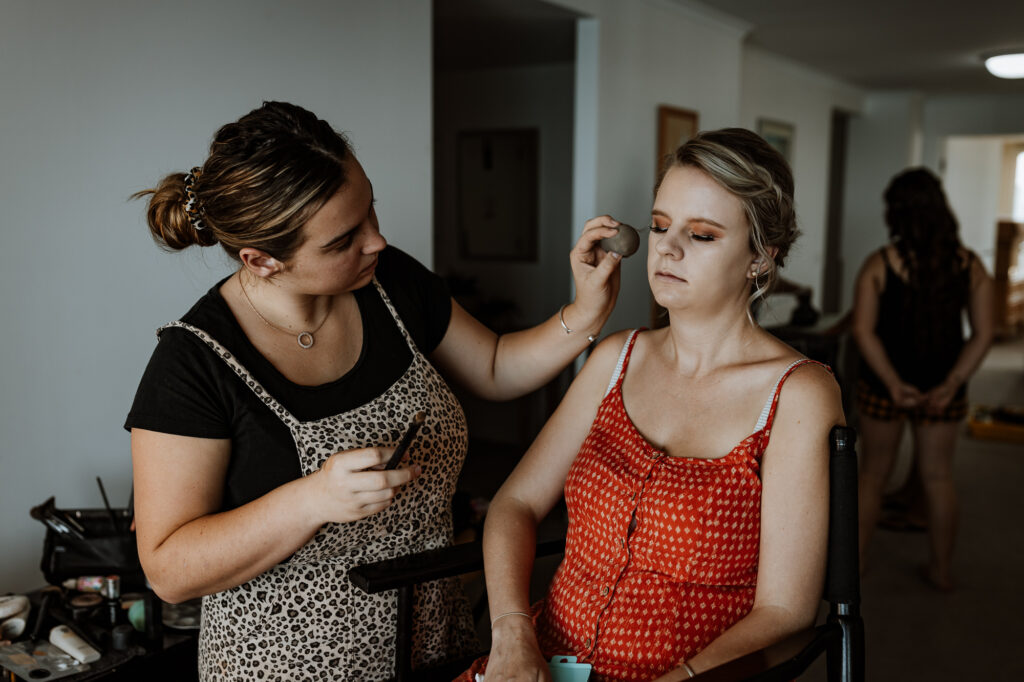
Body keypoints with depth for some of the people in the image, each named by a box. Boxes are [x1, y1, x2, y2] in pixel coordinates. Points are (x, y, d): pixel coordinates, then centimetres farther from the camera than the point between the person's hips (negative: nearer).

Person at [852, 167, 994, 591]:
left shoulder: (879, 264, -11)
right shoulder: (970, 266, -3)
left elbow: (863, 330, -16)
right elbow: (983, 334, -6)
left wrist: (893, 383, -16)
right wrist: (952, 384, -9)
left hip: (883, 386, -2)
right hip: (943, 388, 2)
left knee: (873, 473, 14)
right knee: (938, 477, 14)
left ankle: (857, 557, 26)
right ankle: (941, 569, 24)